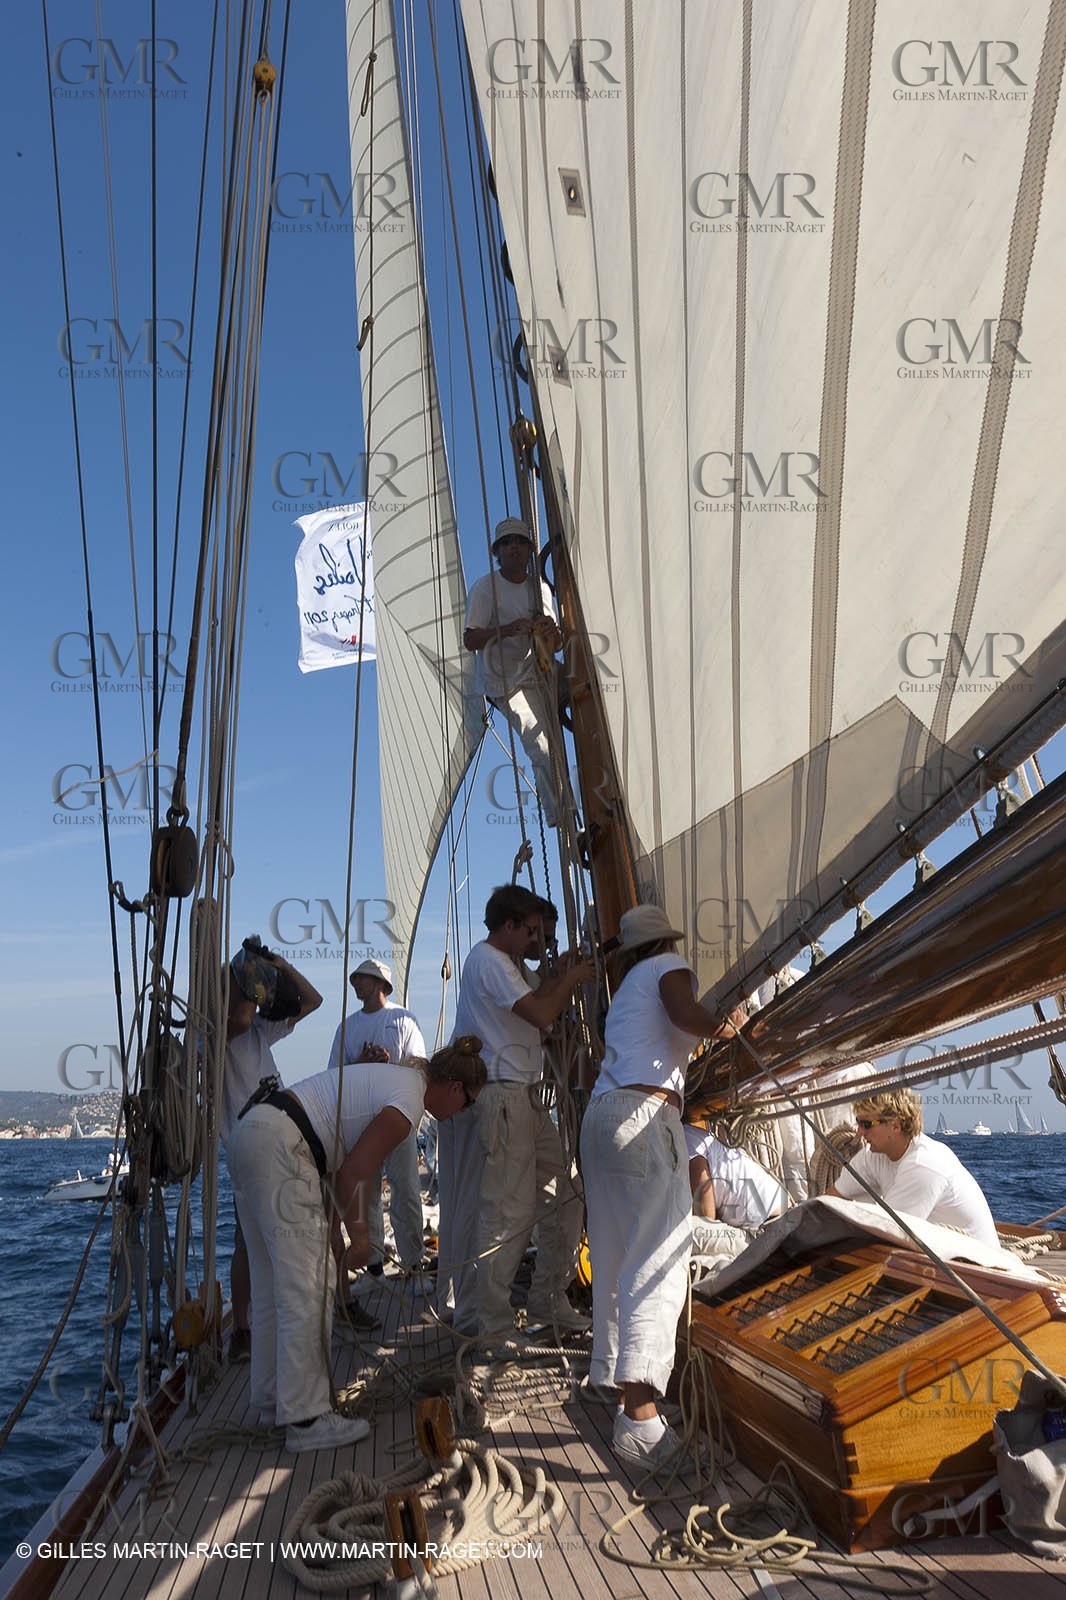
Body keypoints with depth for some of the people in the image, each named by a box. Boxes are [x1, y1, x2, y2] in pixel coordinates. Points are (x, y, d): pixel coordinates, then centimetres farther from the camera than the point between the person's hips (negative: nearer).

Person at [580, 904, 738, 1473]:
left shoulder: (626, 988, 29)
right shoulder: (669, 967, 6)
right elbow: (687, 1014, -15)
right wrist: (721, 1025, -1)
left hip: (598, 1116, 9)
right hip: (646, 1113, -9)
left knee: (612, 1258, 14)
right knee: (656, 1258, -14)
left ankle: (614, 1379, 23)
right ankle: (641, 1415, -22)